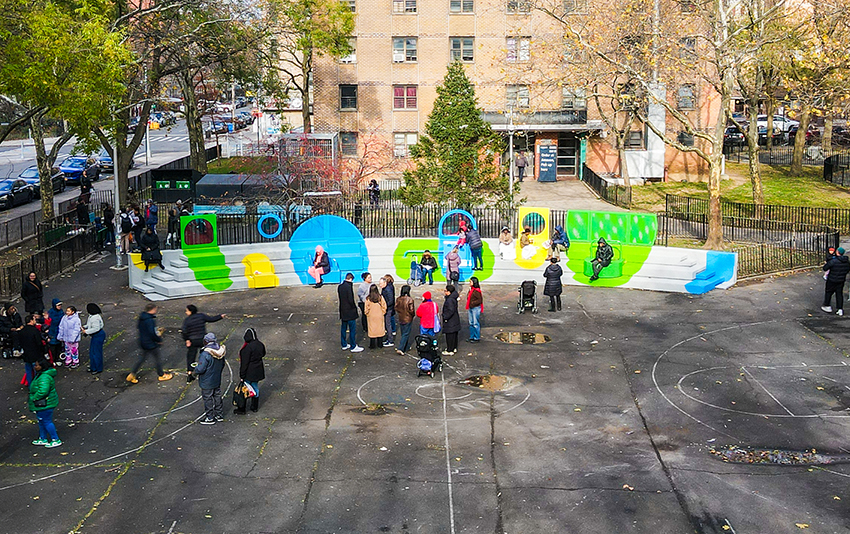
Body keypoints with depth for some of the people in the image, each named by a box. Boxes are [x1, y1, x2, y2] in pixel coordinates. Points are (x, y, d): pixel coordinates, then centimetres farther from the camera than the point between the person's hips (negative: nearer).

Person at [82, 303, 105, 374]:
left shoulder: (95, 318, -26)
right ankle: (93, 367, 33)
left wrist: (86, 331, -20)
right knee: (91, 351, 19)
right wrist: (84, 327, 4)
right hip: (95, 336, 11)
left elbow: (96, 328, -28)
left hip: (98, 336, -11)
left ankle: (98, 369, 13)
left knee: (96, 352, 0)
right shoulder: (91, 316, 7)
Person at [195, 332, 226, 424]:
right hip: (217, 380, 8)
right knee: (217, 396, 20)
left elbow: (200, 369, -28)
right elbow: (222, 364, 9)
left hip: (207, 382, -8)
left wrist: (195, 370, -6)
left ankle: (210, 418, 17)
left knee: (208, 399, 7)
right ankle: (219, 415, 31)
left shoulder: (205, 354, -28)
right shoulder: (220, 351, -3)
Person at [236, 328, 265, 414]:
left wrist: (242, 376, -17)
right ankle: (255, 407, 30)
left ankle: (242, 409, 13)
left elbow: (244, 363, -22)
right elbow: (263, 354, 15)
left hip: (249, 373, -7)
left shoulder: (247, 347, -25)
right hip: (258, 371, 7)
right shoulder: (260, 345, -4)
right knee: (255, 388, 19)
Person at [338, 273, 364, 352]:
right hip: (350, 312, -8)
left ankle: (344, 345, 26)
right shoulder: (349, 286, -21)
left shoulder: (339, 286, 3)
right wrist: (354, 307, -6)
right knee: (352, 330, 1)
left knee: (343, 329, 16)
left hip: (343, 311, 8)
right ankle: (353, 347, 6)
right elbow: (350, 300, -22)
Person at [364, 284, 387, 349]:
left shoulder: (368, 299, -14)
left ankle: (372, 345, 10)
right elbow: (384, 307, -3)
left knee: (372, 330, 6)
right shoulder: (380, 297, -9)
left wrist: (367, 314, 10)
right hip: (379, 316, 2)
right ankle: (380, 344, 18)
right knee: (380, 330, 11)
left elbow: (366, 309, -7)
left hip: (371, 317, -2)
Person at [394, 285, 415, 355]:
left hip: (400, 319, 6)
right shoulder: (409, 300, -21)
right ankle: (400, 349, -7)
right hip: (408, 319, -5)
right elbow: (411, 310, -18)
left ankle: (406, 347, 31)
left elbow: (396, 308, 3)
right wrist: (413, 314, 2)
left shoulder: (398, 299, -5)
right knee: (406, 334, 1)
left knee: (403, 333, 19)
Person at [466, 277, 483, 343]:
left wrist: (472, 303, -21)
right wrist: (468, 308, 13)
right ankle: (472, 337, 23)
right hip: (470, 308, 9)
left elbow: (479, 300, -18)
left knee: (476, 324, -2)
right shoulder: (471, 289, 11)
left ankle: (477, 338, 6)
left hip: (476, 308, -9)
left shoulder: (477, 291, -16)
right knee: (471, 323, 14)